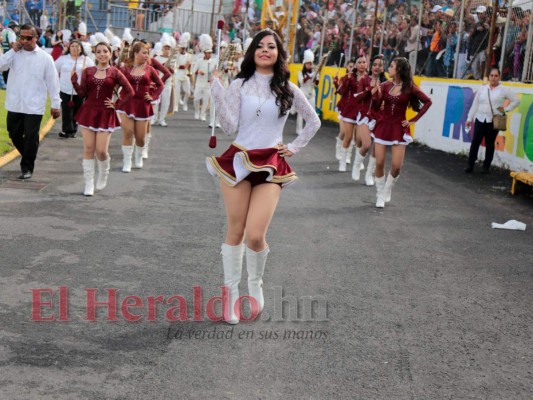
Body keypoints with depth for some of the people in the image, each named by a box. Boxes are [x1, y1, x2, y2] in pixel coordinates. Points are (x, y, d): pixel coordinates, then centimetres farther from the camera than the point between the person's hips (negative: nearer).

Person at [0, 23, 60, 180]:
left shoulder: (45, 57, -4)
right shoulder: (14, 53, 4)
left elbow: (52, 82, -1)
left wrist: (55, 104, -2)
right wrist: (13, 50, -13)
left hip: (34, 106, -3)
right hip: (14, 104, 3)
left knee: (31, 137, 0)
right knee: (14, 135, 14)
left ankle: (27, 167, 13)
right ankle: (28, 158, 36)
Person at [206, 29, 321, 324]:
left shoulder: (287, 89, 6)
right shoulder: (239, 85, 3)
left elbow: (314, 121, 18)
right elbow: (230, 128, -7)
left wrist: (295, 147, 10)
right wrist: (217, 91, -14)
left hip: (271, 165, 0)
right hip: (238, 161, 0)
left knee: (255, 236, -11)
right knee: (235, 232, 4)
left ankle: (255, 285, 17)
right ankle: (231, 292, 18)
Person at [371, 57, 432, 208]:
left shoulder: (410, 88, -7)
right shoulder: (385, 85, 1)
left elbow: (427, 102, -2)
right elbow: (376, 107, 3)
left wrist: (413, 119, -4)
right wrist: (375, 95, -16)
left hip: (398, 129, -2)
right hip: (383, 126, 2)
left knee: (396, 166, -7)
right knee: (379, 163, -1)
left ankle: (387, 192, 19)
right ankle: (380, 196, 14)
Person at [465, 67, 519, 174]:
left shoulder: (504, 90, -1)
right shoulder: (482, 89, 7)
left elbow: (516, 101, 3)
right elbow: (475, 104, 9)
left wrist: (505, 109, -3)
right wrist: (469, 118, 7)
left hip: (493, 121, -2)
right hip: (480, 119, 2)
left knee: (490, 144, 6)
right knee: (475, 142, -3)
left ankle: (486, 166, 15)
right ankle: (470, 165, 3)